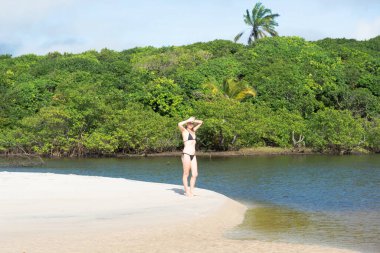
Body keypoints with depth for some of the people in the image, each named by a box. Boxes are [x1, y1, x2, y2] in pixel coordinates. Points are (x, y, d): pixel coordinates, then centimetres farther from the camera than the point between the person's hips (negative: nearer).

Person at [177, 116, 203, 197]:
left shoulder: (193, 131, 17)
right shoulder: (184, 131, -2)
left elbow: (200, 122, 27)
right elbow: (179, 124, -23)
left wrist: (193, 121, 10)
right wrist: (188, 120, -10)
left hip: (193, 155, 7)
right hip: (186, 154, -7)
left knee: (195, 174, 4)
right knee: (186, 174, 0)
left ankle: (191, 190, 12)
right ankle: (187, 191, 6)